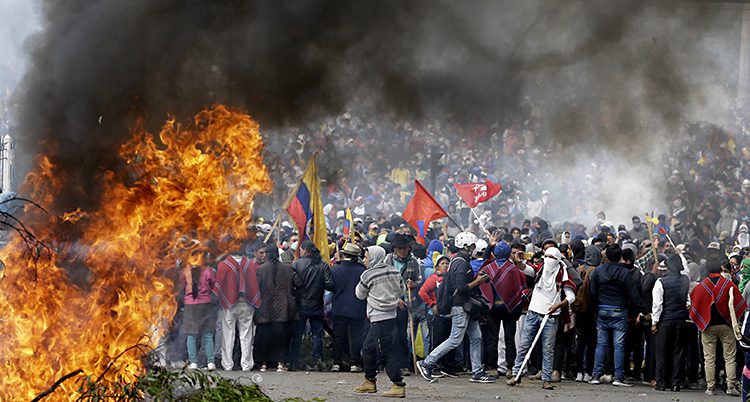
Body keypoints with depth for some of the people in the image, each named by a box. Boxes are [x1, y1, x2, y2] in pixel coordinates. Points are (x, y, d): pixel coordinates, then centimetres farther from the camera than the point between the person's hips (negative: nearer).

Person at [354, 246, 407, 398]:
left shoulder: (367, 275, -12)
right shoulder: (393, 271, 5)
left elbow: (360, 294, 3)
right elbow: (402, 289, 17)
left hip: (379, 318, -8)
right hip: (391, 315, 8)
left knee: (385, 352, -7)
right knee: (368, 349, 18)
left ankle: (398, 385, -10)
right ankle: (370, 382, 26)